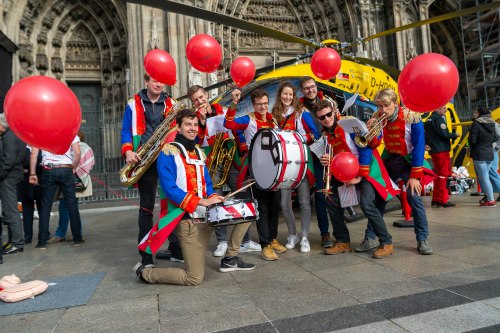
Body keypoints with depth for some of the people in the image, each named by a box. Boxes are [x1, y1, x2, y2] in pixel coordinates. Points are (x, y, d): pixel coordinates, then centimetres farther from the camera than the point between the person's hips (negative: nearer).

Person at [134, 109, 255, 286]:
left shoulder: (198, 152, 13)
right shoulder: (168, 152, -11)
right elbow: (169, 188, -20)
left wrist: (213, 198, -5)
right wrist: (202, 201, -24)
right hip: (188, 219, -8)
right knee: (194, 278, -6)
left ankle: (230, 259, 16)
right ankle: (145, 272, 14)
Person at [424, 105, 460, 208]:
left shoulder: (428, 120, 16)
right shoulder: (438, 119, -12)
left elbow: (426, 136, 18)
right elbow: (444, 134, -18)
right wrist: (455, 135, -3)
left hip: (433, 151, 9)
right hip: (442, 150, -9)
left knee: (438, 174, 14)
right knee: (444, 175, -4)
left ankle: (436, 200, 17)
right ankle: (443, 200, -2)